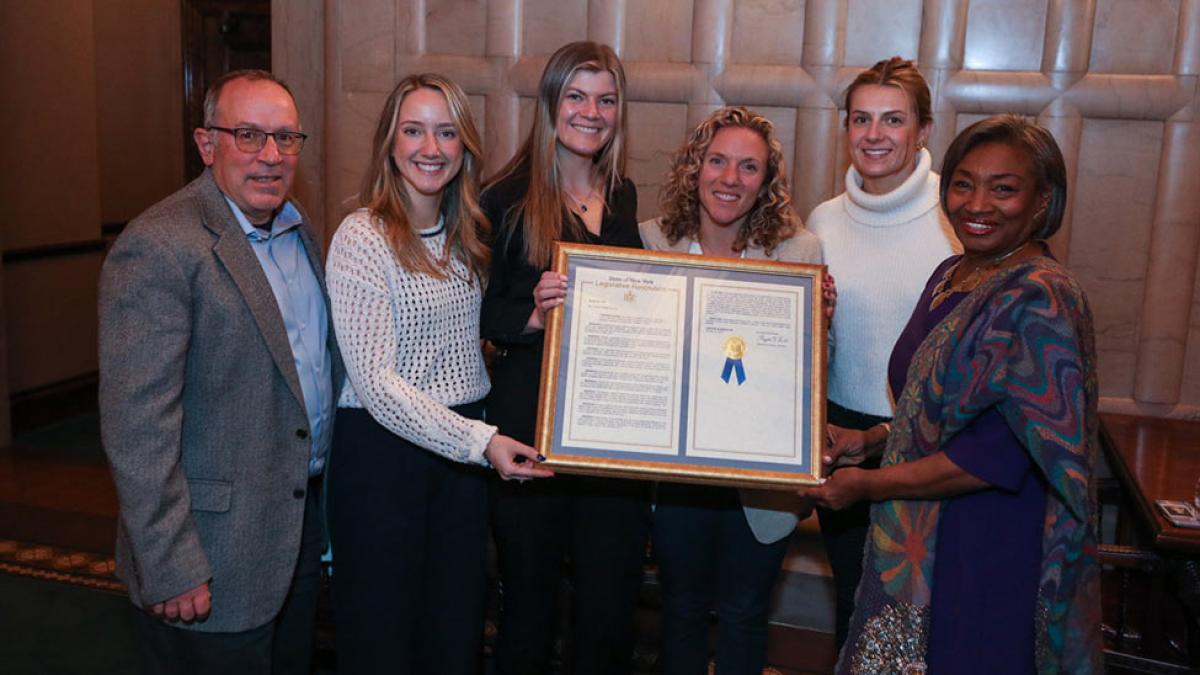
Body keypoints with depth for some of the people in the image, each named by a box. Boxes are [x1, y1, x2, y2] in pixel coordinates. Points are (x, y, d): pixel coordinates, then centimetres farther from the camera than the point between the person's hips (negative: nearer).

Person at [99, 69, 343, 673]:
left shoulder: (297, 232, 9)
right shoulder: (158, 249, -18)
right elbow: (136, 427, -21)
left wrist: (325, 498, 12)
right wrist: (171, 572, -21)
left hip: (306, 515, 8)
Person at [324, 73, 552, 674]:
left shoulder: (466, 234, 7)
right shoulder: (361, 238, -14)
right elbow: (376, 384, -18)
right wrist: (480, 442, -22)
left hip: (467, 443, 6)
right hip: (383, 448, -6)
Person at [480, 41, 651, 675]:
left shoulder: (623, 196, 11)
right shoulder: (508, 198, -4)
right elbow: (480, 313, -4)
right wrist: (533, 316, -22)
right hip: (531, 420, -4)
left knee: (611, 597, 11)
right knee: (531, 592, 9)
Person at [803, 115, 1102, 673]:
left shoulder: (1040, 299, -20)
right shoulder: (951, 275, 6)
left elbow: (1005, 453, -25)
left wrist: (871, 484, -18)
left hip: (988, 554, -8)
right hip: (921, 541, 8)